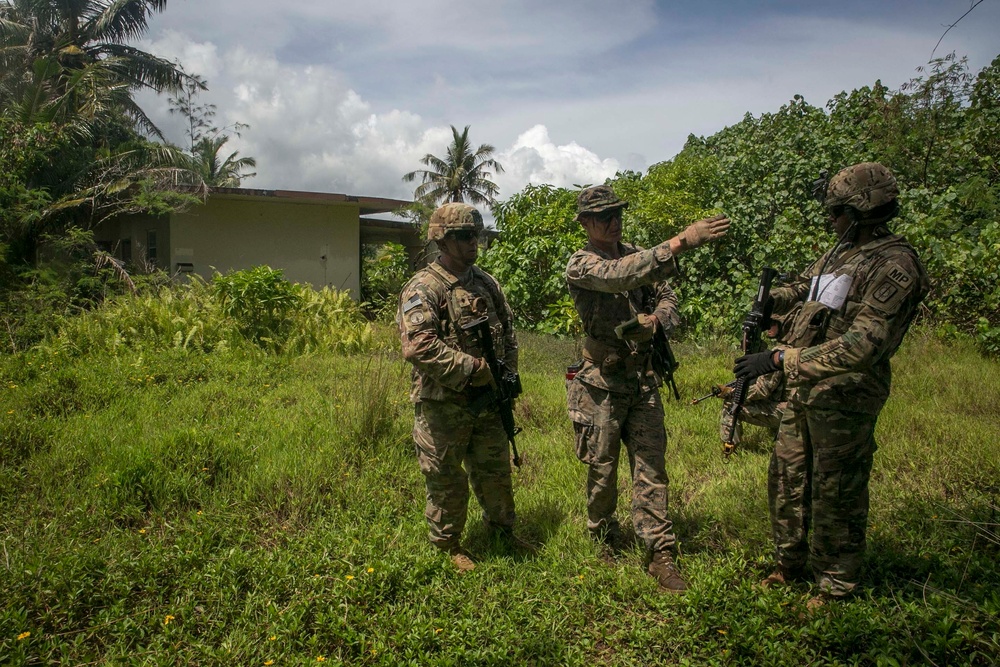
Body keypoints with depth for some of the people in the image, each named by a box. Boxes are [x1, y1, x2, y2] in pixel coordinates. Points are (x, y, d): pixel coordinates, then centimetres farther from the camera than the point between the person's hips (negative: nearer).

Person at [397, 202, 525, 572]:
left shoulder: (486, 282, 9)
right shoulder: (423, 288, -14)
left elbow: (508, 331, 18)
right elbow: (420, 347, -25)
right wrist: (474, 368, -23)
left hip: (488, 400, 6)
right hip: (442, 404, -6)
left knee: (496, 471, 19)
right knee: (446, 479, 7)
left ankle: (503, 530, 39)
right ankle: (448, 544, 26)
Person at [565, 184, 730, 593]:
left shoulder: (638, 256, 8)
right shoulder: (580, 267, -11)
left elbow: (667, 297, 9)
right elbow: (621, 276, -31)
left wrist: (654, 320, -16)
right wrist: (681, 242, -40)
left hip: (644, 381, 4)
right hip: (602, 385, -4)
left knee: (651, 469, 3)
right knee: (602, 470, 9)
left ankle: (660, 556, 10)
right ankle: (605, 542, 30)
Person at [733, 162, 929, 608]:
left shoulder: (894, 265, -18)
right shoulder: (842, 252, 9)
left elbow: (862, 345, -29)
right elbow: (803, 287, 31)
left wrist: (781, 359, -32)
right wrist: (773, 300, 8)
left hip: (843, 398, -8)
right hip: (804, 391, 9)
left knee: (836, 495, 5)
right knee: (786, 477, 16)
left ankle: (836, 584, 23)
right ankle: (790, 564, 34)